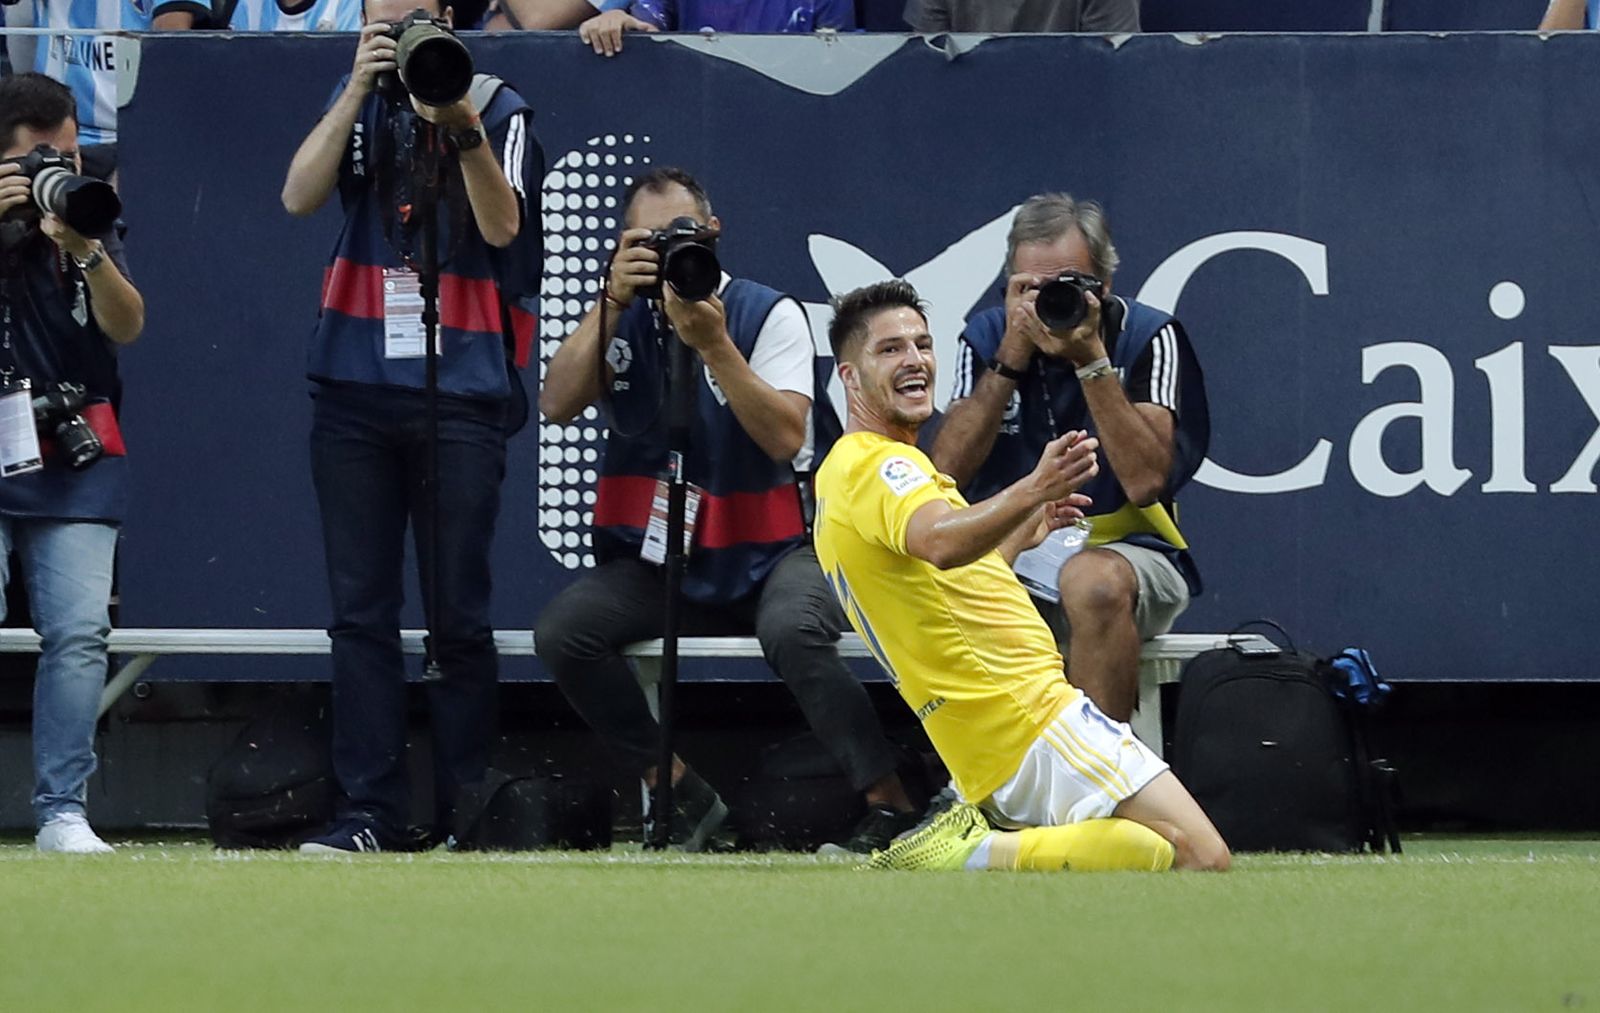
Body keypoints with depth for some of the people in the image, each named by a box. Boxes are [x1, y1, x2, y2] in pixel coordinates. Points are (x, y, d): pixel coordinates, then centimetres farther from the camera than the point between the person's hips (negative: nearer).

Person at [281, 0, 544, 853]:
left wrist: (465, 131, -24)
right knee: (360, 610, 1)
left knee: (458, 615, -1)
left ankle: (464, 815, 4)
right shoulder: (356, 103, 12)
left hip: (461, 390, -3)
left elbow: (503, 225, -10)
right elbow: (300, 197, -2)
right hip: (353, 389, 3)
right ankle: (369, 811, 3)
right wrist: (359, 92, -9)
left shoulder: (499, 110, 3)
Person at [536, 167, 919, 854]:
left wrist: (713, 344, -23)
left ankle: (890, 805, -28)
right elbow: (557, 405, -9)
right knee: (562, 631, -24)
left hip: (765, 557, -3)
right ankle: (682, 796, -12)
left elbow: (786, 438, -16)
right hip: (654, 561, 3)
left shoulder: (768, 314, -2)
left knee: (792, 629, -37)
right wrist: (613, 300, -14)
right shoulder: (623, 320, 8)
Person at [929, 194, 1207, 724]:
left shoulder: (1146, 337, -6)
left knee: (1092, 581, -38)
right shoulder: (986, 338, 3)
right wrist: (1011, 358, -16)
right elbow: (947, 472, -10)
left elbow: (1146, 480, -18)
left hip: (1123, 547, -3)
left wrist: (1091, 361, -23)